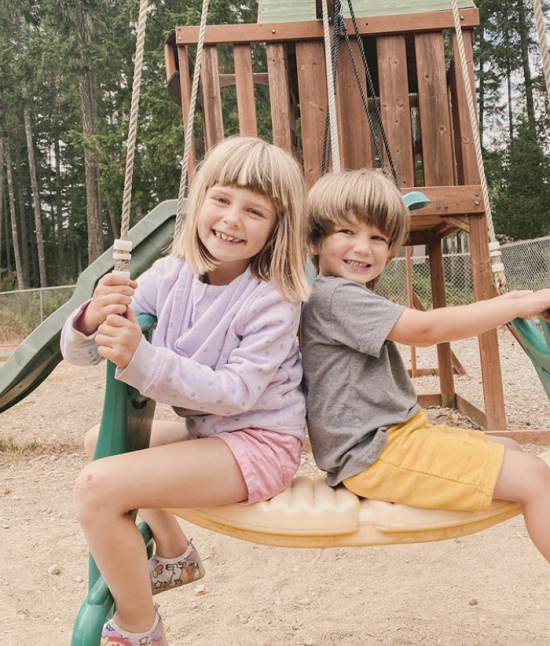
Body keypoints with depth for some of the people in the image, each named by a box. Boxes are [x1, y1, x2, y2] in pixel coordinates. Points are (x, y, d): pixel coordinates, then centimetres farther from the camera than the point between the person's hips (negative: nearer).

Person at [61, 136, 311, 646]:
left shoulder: (273, 300, -19)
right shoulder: (171, 275, -3)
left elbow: (236, 392, -27)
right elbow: (78, 352, -3)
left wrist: (140, 359, -35)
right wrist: (91, 320, -27)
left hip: (258, 441, -8)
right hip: (205, 430, 8)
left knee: (98, 486, -21)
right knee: (101, 440, 24)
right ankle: (174, 555, 36)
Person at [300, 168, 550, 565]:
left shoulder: (353, 297, 19)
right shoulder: (333, 295, -16)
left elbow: (417, 330, 15)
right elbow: (425, 329, -22)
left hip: (397, 434, 11)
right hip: (374, 454, -11)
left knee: (511, 451, 21)